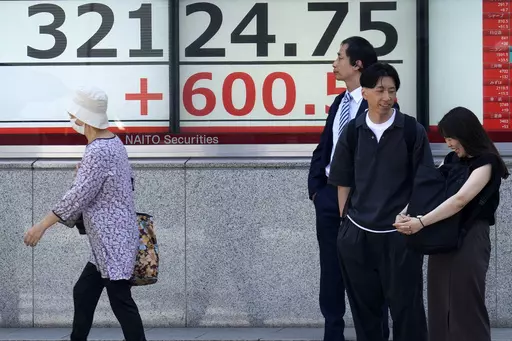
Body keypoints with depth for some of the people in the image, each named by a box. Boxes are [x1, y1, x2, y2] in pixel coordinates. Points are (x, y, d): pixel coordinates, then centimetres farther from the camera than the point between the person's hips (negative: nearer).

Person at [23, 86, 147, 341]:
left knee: (120, 301, -6)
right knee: (83, 293, 15)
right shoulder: (113, 142, 10)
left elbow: (78, 196, -21)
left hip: (112, 240, -10)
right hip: (110, 239, 10)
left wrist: (42, 225, -16)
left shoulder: (97, 151, -20)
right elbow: (128, 181, 19)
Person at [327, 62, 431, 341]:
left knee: (405, 305, 2)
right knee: (364, 305, 12)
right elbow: (343, 182, 8)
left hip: (400, 233, -2)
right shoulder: (352, 132, 2)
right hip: (357, 233, 3)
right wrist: (344, 221, 5)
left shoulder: (412, 131, -4)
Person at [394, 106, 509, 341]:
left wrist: (421, 222, -25)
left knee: (466, 310, -4)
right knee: (440, 309, 5)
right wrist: (406, 216, -10)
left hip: (469, 240, -7)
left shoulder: (485, 162, -7)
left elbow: (460, 200, -19)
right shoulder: (451, 160, 16)